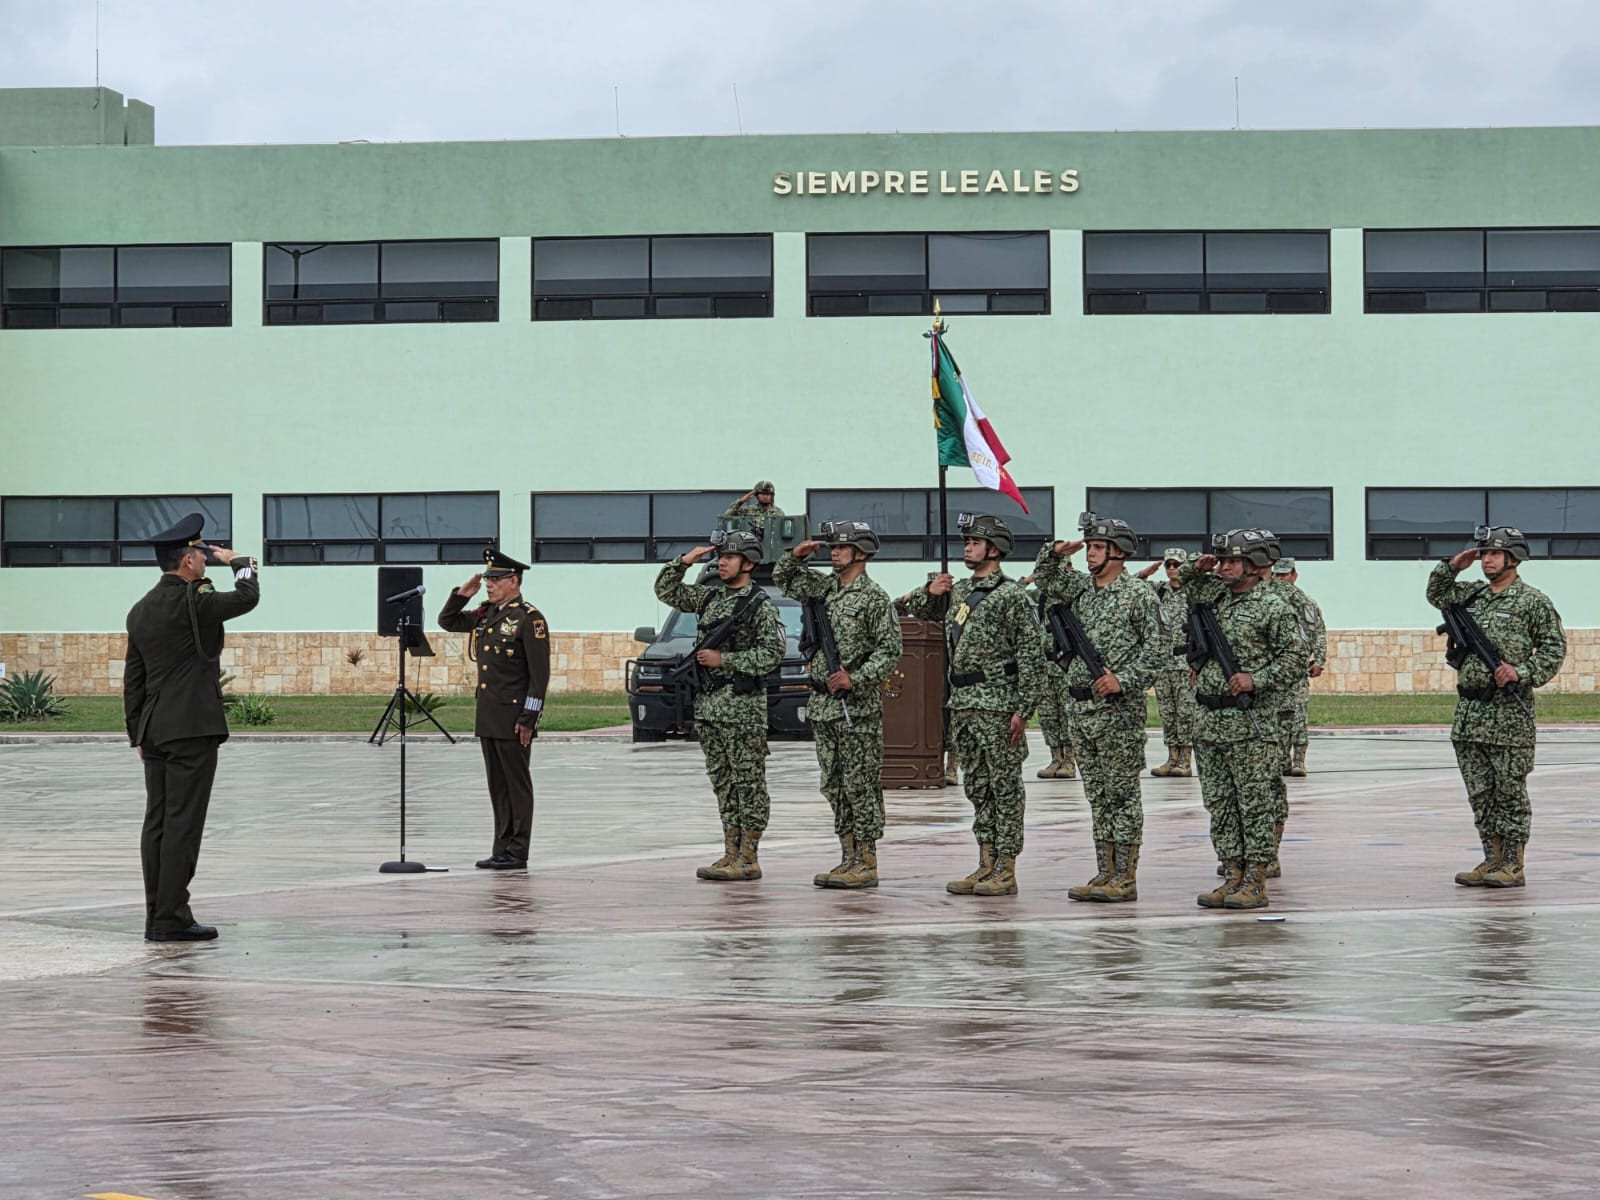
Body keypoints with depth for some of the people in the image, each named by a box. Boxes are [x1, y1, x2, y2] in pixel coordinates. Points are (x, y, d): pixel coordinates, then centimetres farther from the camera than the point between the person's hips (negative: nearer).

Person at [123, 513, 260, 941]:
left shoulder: (141, 609, 13)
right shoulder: (193, 601, -12)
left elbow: (133, 678, 16)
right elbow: (247, 597, -9)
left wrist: (138, 733, 20)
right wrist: (238, 562, 9)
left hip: (153, 730, 8)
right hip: (192, 729, -8)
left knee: (157, 822, 8)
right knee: (183, 823, -7)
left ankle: (157, 917, 10)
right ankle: (172, 918, -7)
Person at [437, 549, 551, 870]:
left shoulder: (529, 619, -10)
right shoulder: (485, 615, 13)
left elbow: (539, 673, -13)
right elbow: (447, 621, 24)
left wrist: (528, 719, -17)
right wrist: (463, 593, 6)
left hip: (513, 718, -8)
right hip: (487, 717, 8)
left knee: (517, 784, -2)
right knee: (497, 786, 11)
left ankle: (517, 854, 1)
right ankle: (502, 850, 15)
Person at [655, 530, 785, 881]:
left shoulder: (761, 606, -7)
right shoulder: (709, 596, 13)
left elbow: (772, 655, -14)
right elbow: (665, 591, 20)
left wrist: (724, 660, -15)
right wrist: (683, 562, 4)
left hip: (742, 707, -7)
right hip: (708, 704, 7)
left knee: (748, 783, -3)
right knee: (723, 783, 10)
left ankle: (748, 859, -2)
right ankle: (731, 853, 14)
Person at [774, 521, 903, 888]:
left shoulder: (874, 597, -8)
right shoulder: (824, 587, 13)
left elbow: (890, 651, -12)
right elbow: (782, 579, 27)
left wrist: (855, 679, -21)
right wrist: (796, 555, 7)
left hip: (857, 707, -8)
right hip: (822, 705, 8)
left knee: (861, 785, -5)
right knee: (834, 785, 10)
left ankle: (866, 864, -3)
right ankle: (848, 858, 15)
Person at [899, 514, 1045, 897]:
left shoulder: (1011, 595, -9)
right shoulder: (957, 592, 14)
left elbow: (1032, 656, -12)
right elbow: (916, 608, 30)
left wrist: (1023, 708, -17)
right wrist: (929, 592, 6)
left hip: (998, 705, -8)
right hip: (963, 704, 8)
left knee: (1005, 787, -3)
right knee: (977, 787, 10)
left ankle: (1006, 870, -1)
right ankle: (986, 864, 16)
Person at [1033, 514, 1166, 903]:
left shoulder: (1138, 595, -7)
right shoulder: (1082, 587, 12)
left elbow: (1160, 648, -10)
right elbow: (1045, 580, 28)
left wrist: (1123, 680, -18)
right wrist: (1055, 554, 7)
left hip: (1118, 710, -7)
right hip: (1080, 708, 7)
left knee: (1122, 794, -3)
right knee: (1097, 795, 10)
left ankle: (1125, 878, -1)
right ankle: (1104, 874, 14)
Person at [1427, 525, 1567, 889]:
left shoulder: (1533, 601, -4)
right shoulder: (1472, 594, 14)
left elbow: (1554, 648, -5)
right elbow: (1436, 595, 30)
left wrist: (1522, 672, -18)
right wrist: (1452, 567, 13)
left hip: (1508, 713, -6)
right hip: (1469, 709, 7)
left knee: (1510, 791, -1)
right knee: (1480, 792, 9)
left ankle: (1513, 866, 3)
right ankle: (1492, 860, 15)